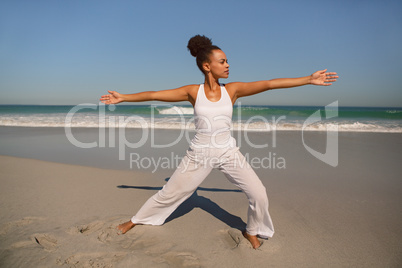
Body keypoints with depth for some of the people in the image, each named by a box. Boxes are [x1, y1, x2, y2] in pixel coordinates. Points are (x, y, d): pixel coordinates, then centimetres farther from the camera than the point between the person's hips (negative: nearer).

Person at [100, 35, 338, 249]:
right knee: (169, 194, 9)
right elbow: (154, 94, -3)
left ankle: (252, 231, 27)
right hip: (200, 153, -1)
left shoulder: (233, 89, -4)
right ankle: (135, 221, 33)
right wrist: (122, 97, -1)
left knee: (259, 193, -3)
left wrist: (309, 79, -12)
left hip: (228, 152, 2)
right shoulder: (193, 92, -6)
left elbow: (269, 84, -10)